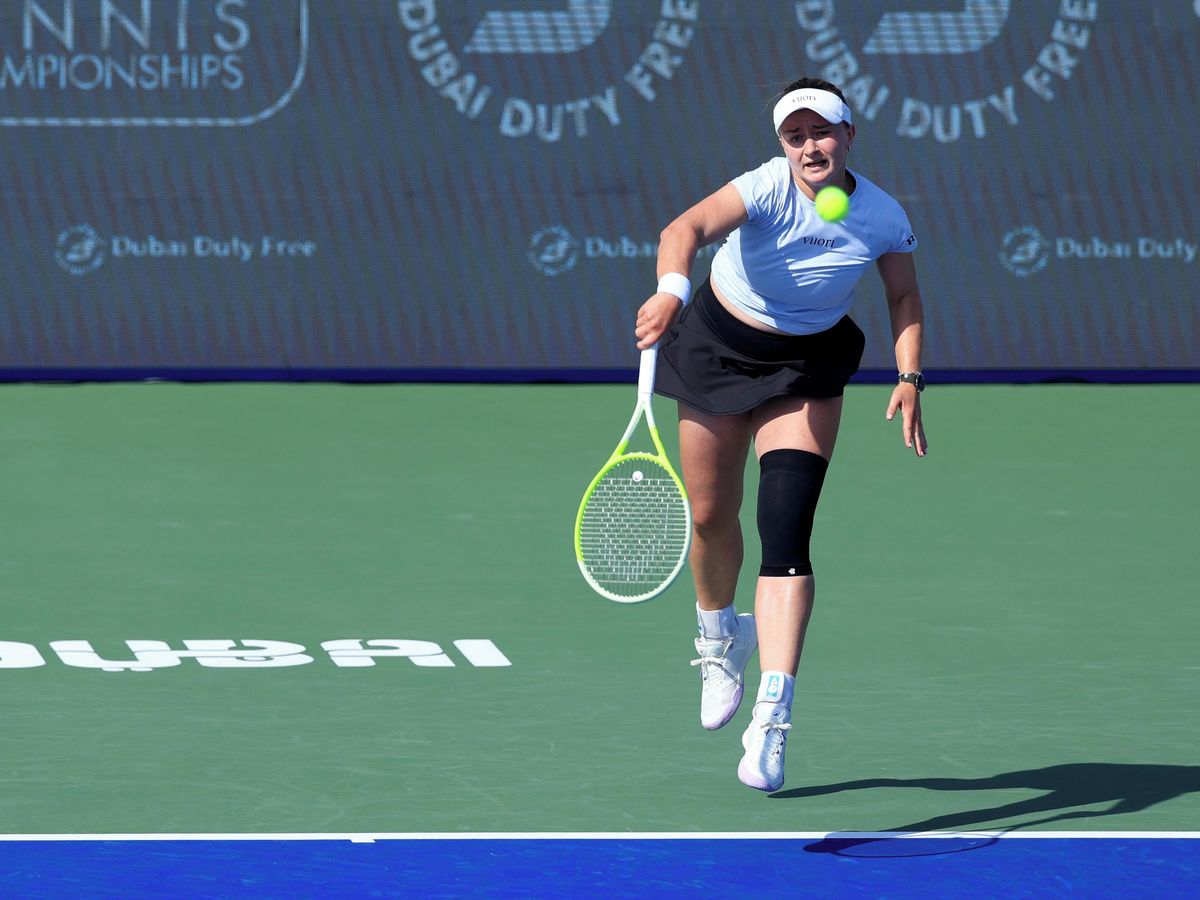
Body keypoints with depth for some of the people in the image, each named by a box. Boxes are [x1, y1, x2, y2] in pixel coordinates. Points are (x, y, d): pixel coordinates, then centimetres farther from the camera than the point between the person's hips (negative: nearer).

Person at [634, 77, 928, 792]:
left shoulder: (884, 217, -16)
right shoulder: (767, 190, -26)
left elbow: (905, 295, 4)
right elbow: (687, 229, -45)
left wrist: (910, 377, -10)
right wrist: (672, 290, -66)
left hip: (806, 370, 0)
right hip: (719, 349, 0)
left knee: (786, 537, -16)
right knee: (711, 517, 11)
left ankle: (772, 719, -22)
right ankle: (720, 637, 46)